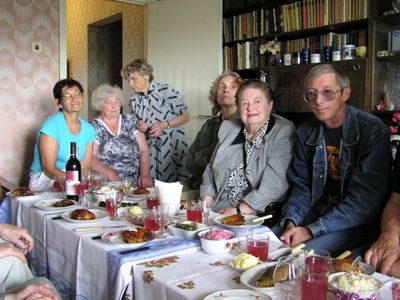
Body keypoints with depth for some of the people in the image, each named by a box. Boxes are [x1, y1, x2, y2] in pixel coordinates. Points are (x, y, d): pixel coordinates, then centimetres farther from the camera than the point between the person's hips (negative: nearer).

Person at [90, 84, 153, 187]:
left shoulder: (130, 121, 15)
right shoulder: (94, 127, 6)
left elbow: (144, 150, 8)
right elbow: (90, 158, -6)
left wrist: (145, 174, -8)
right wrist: (110, 174, -21)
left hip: (135, 183, 2)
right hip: (106, 185, -2)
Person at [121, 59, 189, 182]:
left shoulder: (167, 91, -9)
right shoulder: (134, 100, 6)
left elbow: (185, 117, -4)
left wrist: (164, 125, -16)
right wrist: (139, 126, -4)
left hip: (173, 146, -4)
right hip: (151, 150, 4)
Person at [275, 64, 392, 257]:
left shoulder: (372, 130, -14)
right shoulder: (306, 132, 5)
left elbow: (365, 198, -20)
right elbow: (301, 185, 8)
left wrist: (312, 230, -23)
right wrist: (291, 222, -12)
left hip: (356, 222, -5)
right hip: (317, 211, 6)